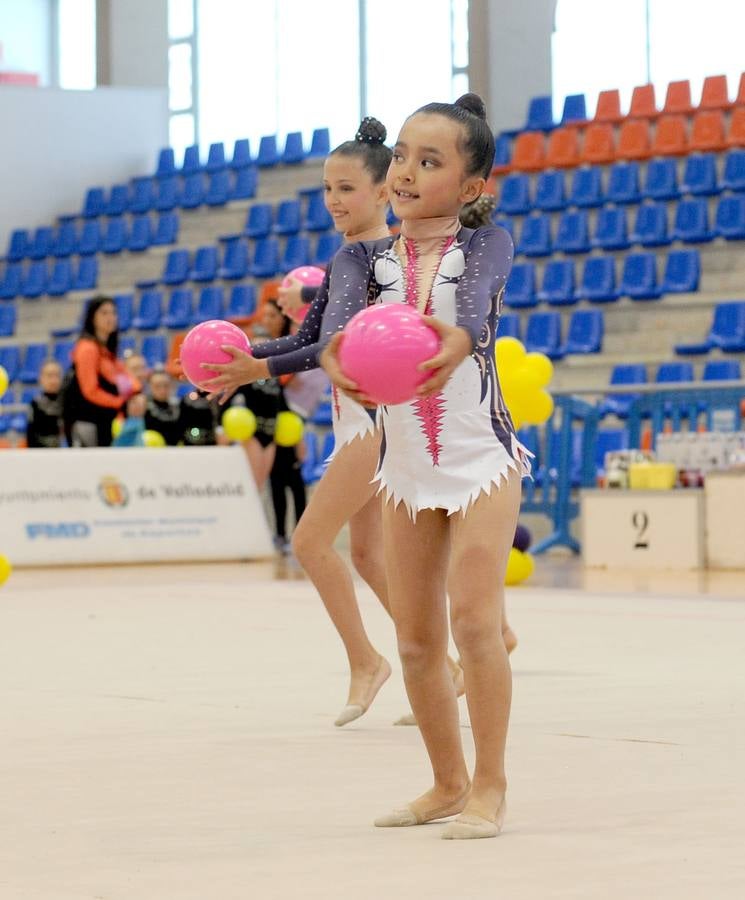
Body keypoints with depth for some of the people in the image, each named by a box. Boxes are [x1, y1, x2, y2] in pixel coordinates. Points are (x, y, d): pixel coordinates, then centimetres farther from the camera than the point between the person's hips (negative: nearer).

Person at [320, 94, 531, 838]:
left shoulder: (486, 244, -5)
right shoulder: (363, 258, 1)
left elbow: (478, 296, -28)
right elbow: (341, 308, -21)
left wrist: (457, 339, -52)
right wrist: (336, 354, -45)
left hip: (481, 458, -4)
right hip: (406, 467, 4)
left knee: (473, 619, -15)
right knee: (416, 640, 7)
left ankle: (489, 788, -4)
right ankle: (448, 783, 22)